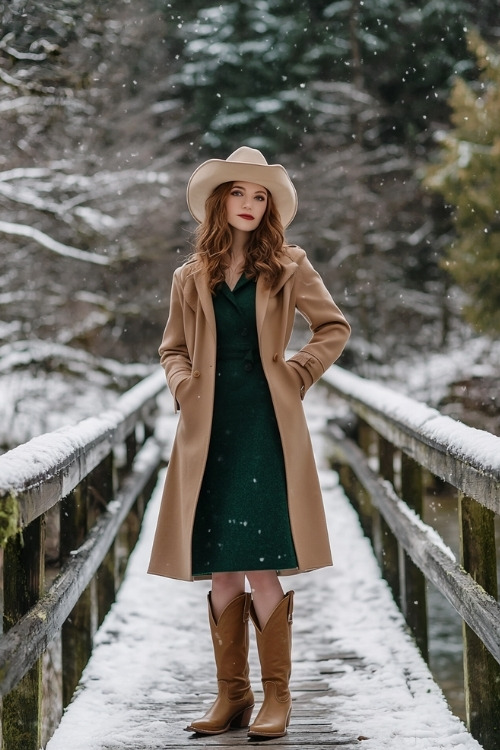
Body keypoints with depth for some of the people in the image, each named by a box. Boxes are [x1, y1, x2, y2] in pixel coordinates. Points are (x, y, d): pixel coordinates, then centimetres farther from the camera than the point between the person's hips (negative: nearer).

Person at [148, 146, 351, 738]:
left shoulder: (288, 268, 6)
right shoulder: (191, 278, 12)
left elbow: (334, 328, 13)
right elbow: (172, 349, 21)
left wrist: (297, 374, 1)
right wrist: (184, 385, 2)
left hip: (266, 428, -3)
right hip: (208, 431, 3)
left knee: (261, 566, -9)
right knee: (220, 571, 4)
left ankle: (276, 696, 1)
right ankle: (231, 695, 13)